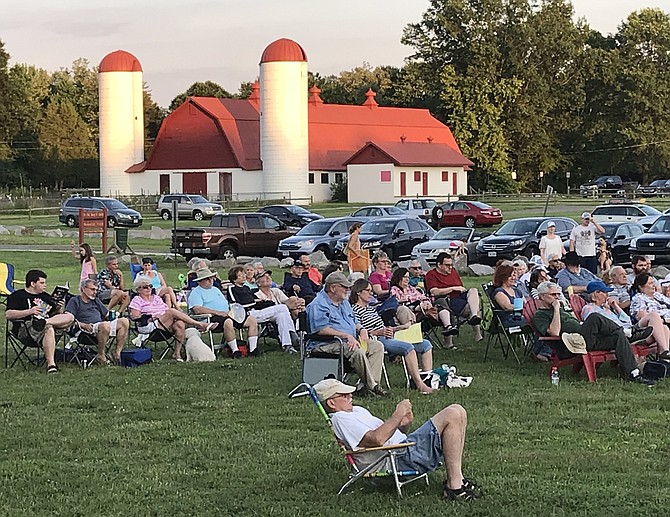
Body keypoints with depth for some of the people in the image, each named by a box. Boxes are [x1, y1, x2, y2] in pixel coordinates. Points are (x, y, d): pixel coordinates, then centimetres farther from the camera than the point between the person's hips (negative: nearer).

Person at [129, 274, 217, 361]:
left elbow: (167, 310, 21)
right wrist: (150, 318, -13)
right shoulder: (137, 300, 11)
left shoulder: (156, 298, 29)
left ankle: (177, 353, -26)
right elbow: (134, 316, -3)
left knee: (180, 324, -29)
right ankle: (199, 324, -28)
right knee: (172, 312, -28)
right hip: (149, 326, -6)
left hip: (165, 325, 6)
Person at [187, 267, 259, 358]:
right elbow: (197, 310, -14)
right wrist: (217, 312, -18)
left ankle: (253, 349, -11)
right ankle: (235, 351, -34)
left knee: (252, 320, -6)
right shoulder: (196, 292, 2)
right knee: (228, 322, -40)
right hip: (212, 317, -8)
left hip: (227, 315, 8)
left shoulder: (215, 289, 29)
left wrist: (232, 311, 6)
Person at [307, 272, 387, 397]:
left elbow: (354, 322, 30)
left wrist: (361, 330, 4)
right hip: (327, 344, -9)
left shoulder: (344, 302, 24)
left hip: (350, 341, 9)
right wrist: (346, 336, -23)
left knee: (377, 346, -9)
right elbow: (321, 329, -20)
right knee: (358, 351, -33)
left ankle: (364, 386, -20)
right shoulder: (318, 305, -8)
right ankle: (372, 386, -20)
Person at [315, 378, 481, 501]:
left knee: (458, 413, 4)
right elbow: (377, 439, -21)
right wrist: (398, 415, -12)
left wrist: (404, 424, 7)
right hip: (402, 458, -11)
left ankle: (456, 476, 1)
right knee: (453, 415, -18)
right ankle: (454, 485, -19)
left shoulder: (357, 411, 27)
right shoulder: (340, 419, -8)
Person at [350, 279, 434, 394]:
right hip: (378, 341, -10)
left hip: (388, 337, 10)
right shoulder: (355, 310, -4)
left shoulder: (371, 308, 25)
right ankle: (419, 384, -35)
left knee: (426, 344, 0)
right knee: (408, 347, -33)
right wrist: (379, 332, -21)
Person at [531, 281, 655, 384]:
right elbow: (555, 332, -14)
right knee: (594, 318, -32)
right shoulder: (539, 316, 5)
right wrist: (556, 309, -9)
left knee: (618, 337, -14)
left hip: (589, 339, 9)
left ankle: (633, 373, -18)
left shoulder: (561, 310, 34)